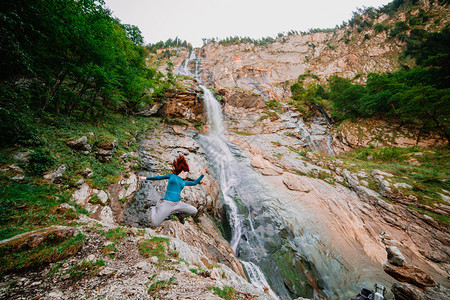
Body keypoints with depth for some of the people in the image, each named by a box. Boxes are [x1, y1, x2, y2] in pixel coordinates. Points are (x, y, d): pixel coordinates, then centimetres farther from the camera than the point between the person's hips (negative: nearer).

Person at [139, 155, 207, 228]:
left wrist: (202, 175, 21)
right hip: (167, 203, -4)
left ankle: (180, 213, 23)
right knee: (155, 224, -17)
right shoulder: (172, 175, 11)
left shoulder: (184, 182, 20)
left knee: (194, 211, -3)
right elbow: (159, 177, 18)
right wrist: (146, 178, 23)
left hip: (178, 203, 5)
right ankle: (154, 209, 15)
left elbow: (195, 182, 27)